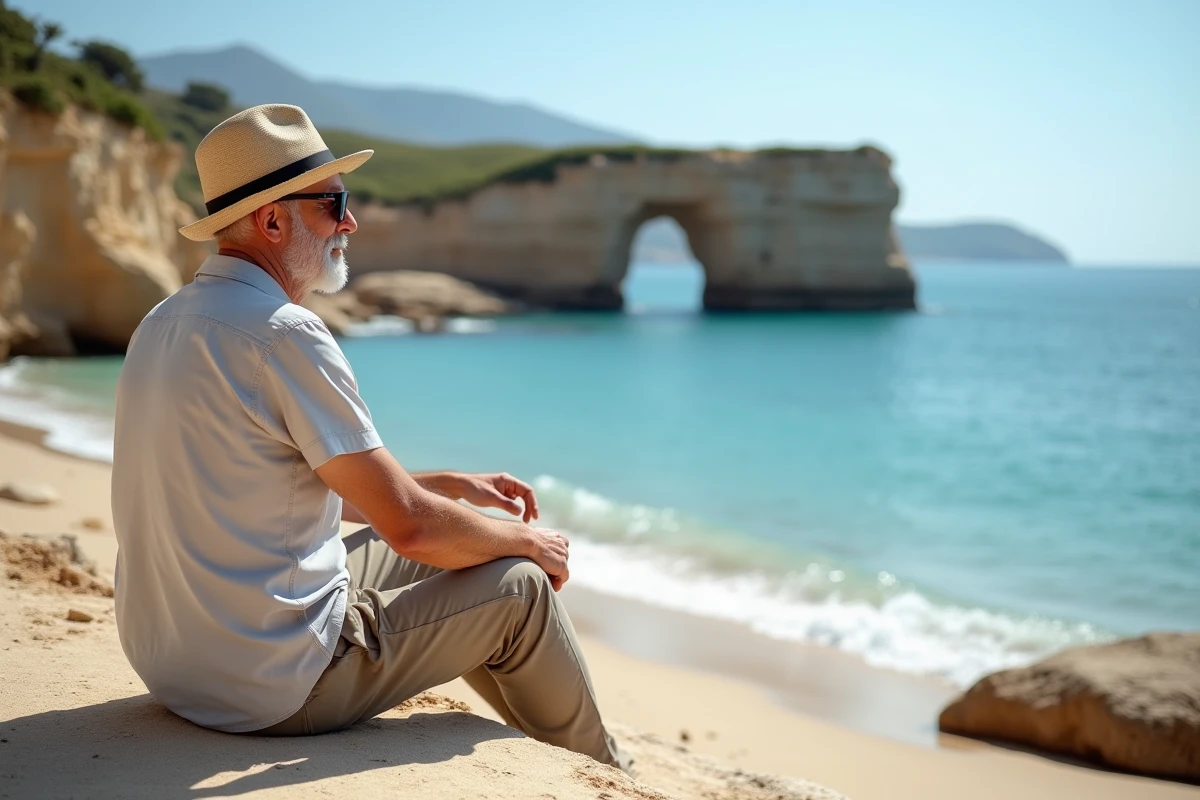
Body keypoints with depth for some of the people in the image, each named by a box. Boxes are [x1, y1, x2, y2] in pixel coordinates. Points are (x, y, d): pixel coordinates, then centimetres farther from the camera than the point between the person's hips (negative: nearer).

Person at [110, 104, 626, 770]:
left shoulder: (165, 322, 9)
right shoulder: (284, 332, -21)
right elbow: (409, 525, -19)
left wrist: (455, 485, 18)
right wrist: (527, 541, 0)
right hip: (276, 689, -9)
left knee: (416, 562, 24)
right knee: (520, 584, 4)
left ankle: (553, 739, 39)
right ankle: (603, 773, 29)